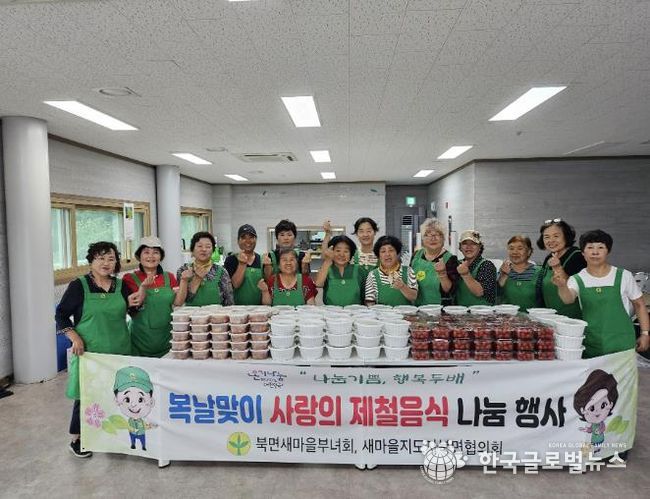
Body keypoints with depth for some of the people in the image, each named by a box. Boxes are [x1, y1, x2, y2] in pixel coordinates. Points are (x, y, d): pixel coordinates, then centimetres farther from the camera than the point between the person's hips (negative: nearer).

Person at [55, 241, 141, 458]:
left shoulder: (121, 286, 7)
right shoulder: (79, 285, -4)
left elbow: (133, 312, 16)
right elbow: (61, 314, 0)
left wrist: (133, 303, -6)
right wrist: (74, 336, -13)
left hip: (119, 351, 4)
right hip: (89, 351, -3)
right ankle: (76, 439, 26)